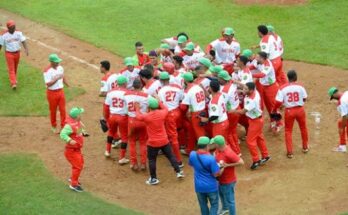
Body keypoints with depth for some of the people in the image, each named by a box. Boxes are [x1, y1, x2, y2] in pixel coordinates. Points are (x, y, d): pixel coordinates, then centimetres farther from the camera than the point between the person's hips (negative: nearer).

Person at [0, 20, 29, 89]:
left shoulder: (18, 33, -5)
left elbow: (23, 41, -9)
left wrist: (26, 49, -23)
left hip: (17, 53, 4)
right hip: (9, 54, -3)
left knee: (15, 68, 18)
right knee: (11, 69, -8)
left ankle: (14, 79, 40)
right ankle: (13, 83, -15)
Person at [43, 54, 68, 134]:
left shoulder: (60, 68, 2)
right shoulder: (47, 71, -20)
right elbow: (48, 84, -25)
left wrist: (68, 86, 20)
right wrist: (57, 78, -31)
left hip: (61, 91, 5)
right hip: (52, 93, -5)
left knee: (63, 110, 5)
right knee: (53, 111, 10)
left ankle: (64, 126, 15)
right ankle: (54, 126, 28)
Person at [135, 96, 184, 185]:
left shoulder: (147, 116, -18)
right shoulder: (162, 113, -9)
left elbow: (138, 116, 3)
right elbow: (165, 109, 16)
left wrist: (137, 108, 20)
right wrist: (159, 102, 24)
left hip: (153, 143, -3)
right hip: (164, 141, 4)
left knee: (152, 160, 9)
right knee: (170, 156, 17)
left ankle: (153, 178, 12)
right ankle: (178, 172, 20)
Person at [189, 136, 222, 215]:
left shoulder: (192, 155, -11)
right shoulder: (211, 158, -26)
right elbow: (216, 174, -19)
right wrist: (222, 167, -2)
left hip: (199, 186, 4)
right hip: (211, 187, -4)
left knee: (203, 205, 21)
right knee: (214, 205, 14)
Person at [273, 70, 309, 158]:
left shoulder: (283, 88, -13)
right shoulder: (300, 87, -10)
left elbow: (278, 102, -15)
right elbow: (304, 98, -2)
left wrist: (274, 110, 1)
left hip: (289, 111, -1)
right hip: (300, 109, 1)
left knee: (288, 131, 14)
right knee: (303, 128, 24)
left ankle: (290, 152, 11)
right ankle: (305, 147, 39)